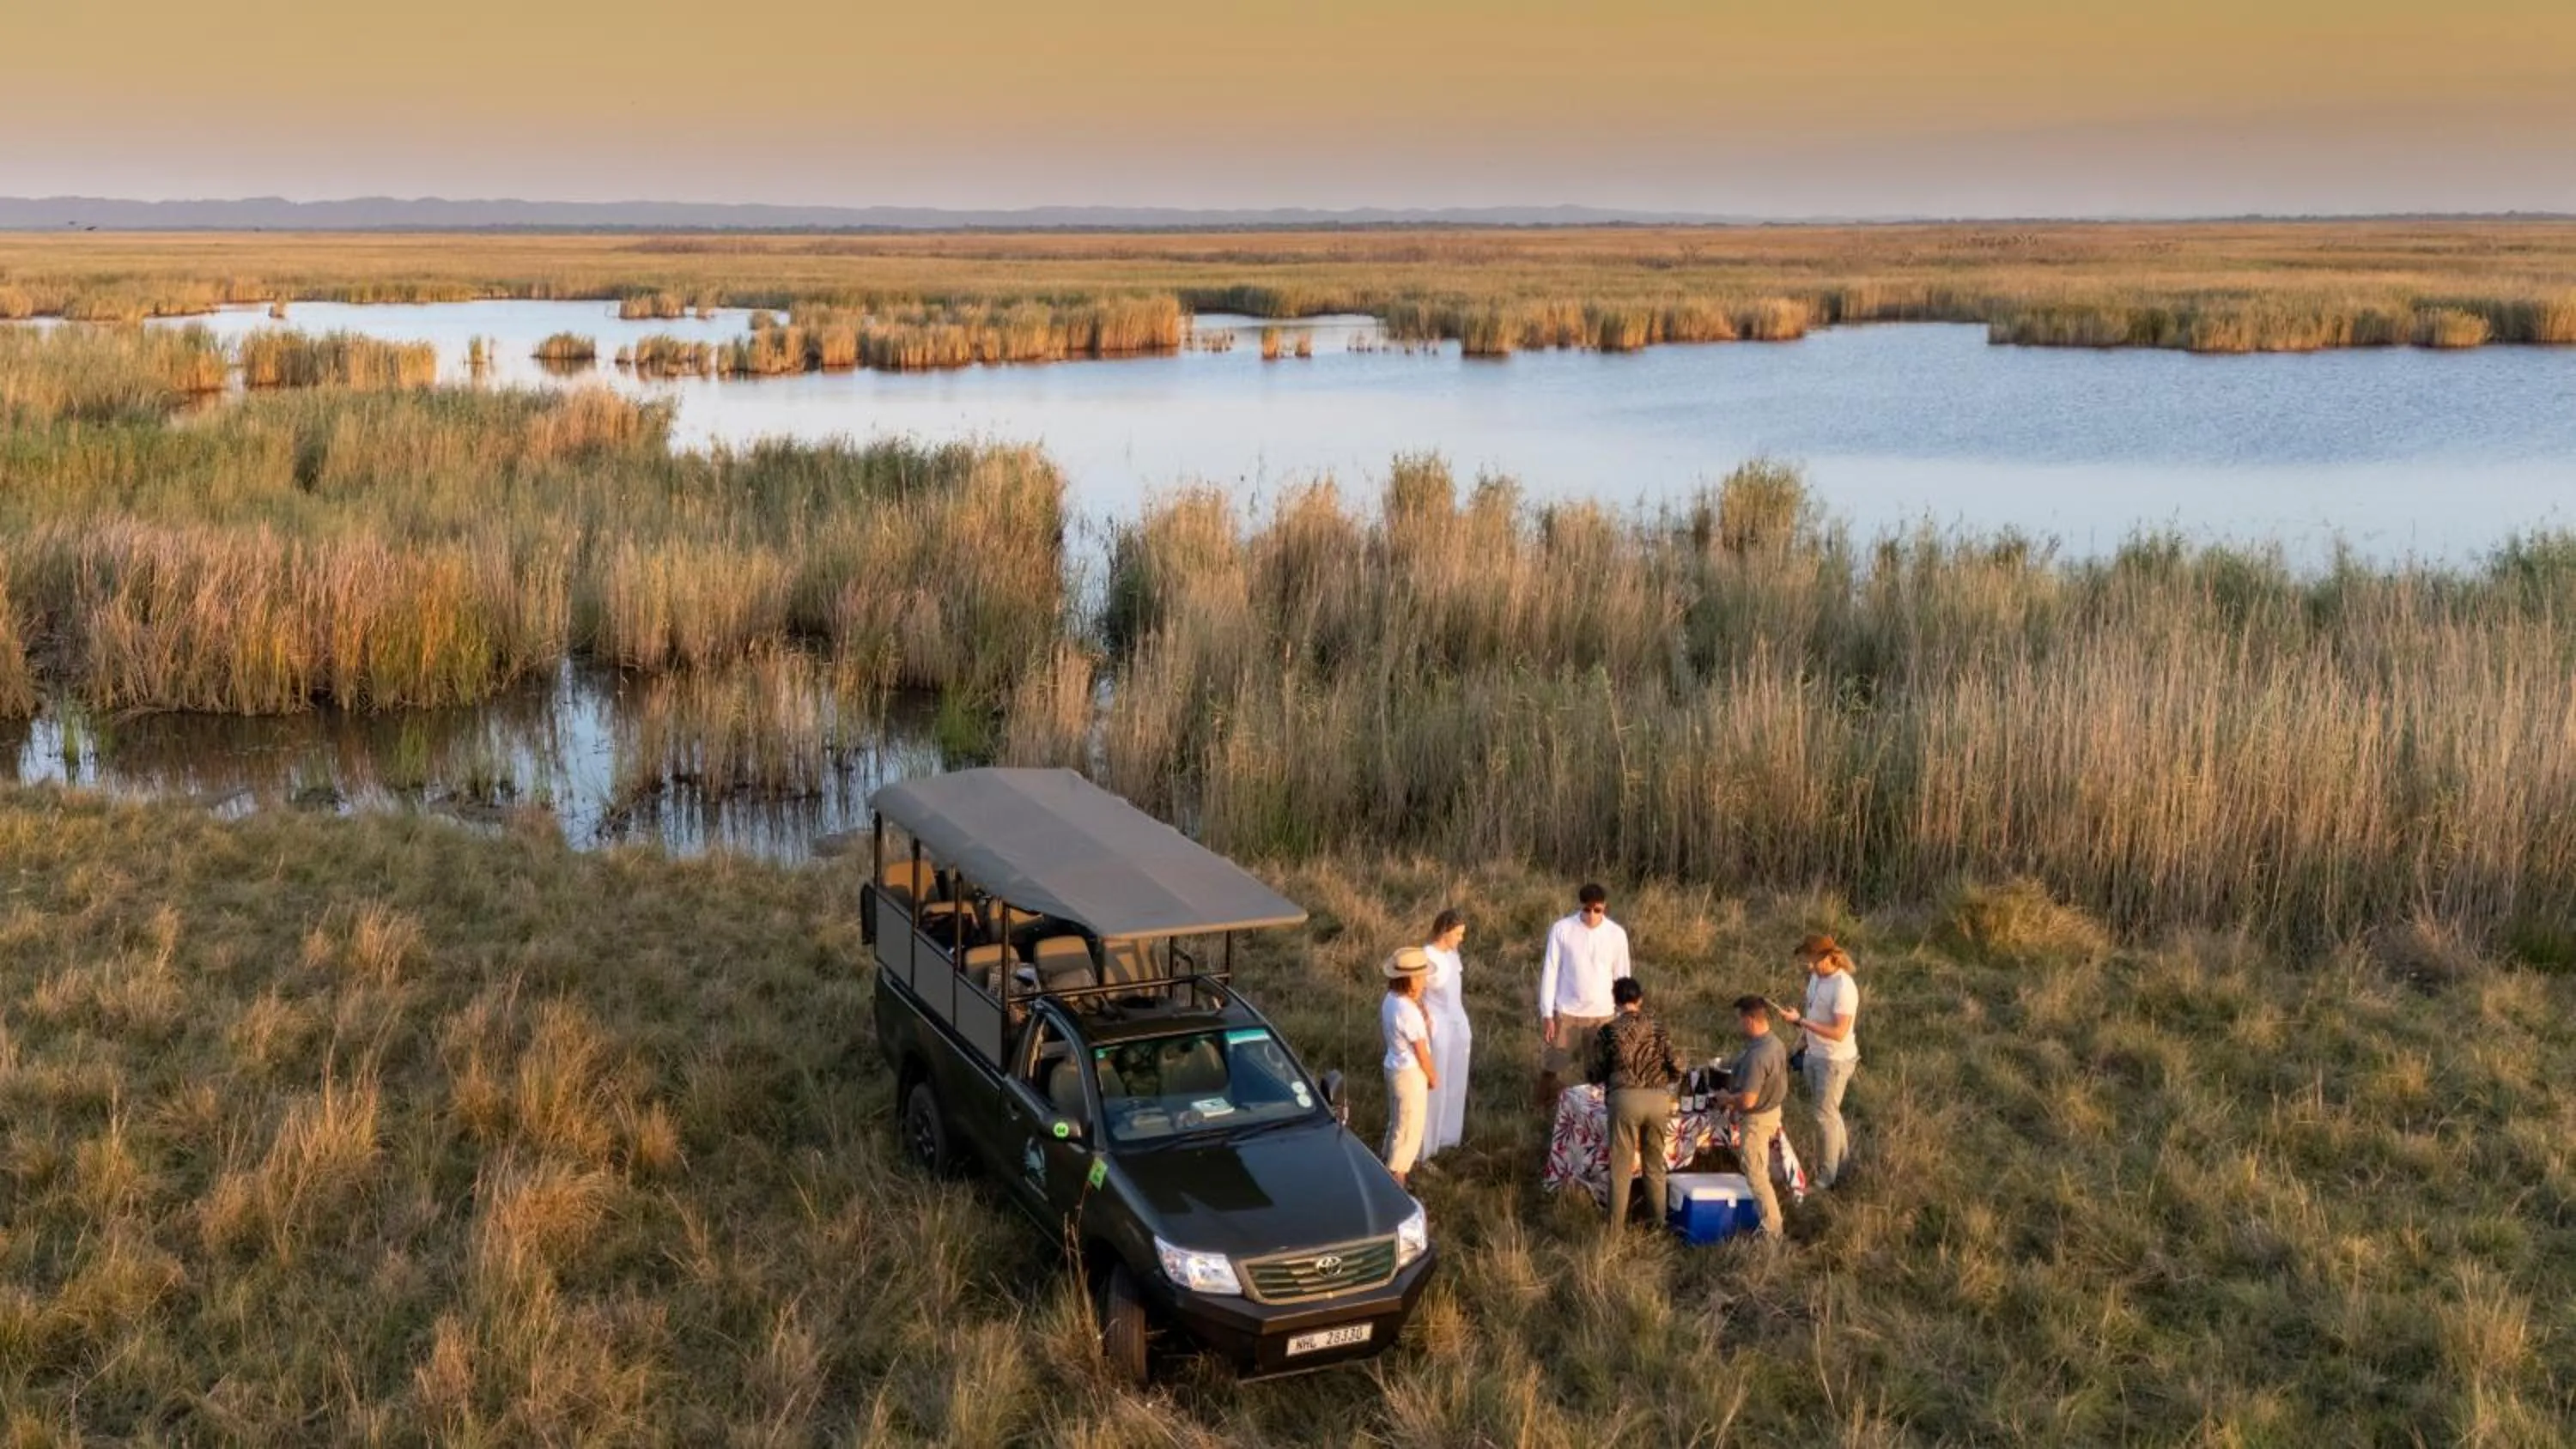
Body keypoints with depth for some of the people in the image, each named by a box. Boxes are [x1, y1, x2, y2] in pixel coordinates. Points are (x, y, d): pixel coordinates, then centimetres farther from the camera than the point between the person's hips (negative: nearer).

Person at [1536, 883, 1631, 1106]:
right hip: (1565, 1012, -1)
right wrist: (1547, 1014, -8)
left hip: (1602, 1014, 1)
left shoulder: (1617, 934, -4)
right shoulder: (1561, 929, -8)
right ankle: (1543, 1112, 23)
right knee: (1551, 1067, 6)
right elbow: (1550, 972, -5)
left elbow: (1622, 977, 3)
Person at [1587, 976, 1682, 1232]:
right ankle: (1658, 1221, 22)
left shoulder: (1609, 1031, 5)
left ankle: (1616, 1227, 5)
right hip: (1659, 1099, 3)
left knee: (1621, 1165, 4)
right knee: (1655, 1163, 16)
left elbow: (1594, 1075, 8)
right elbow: (1676, 1069, 10)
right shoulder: (1657, 1028, 13)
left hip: (1625, 1097, -2)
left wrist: (1589, 1070, 31)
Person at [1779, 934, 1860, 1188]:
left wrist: (1801, 1021, -30)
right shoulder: (1816, 976, 0)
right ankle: (1843, 1161, 41)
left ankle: (1826, 1177, 17)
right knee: (1828, 1111, 22)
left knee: (1825, 1115, 3)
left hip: (1835, 1061, -9)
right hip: (1814, 1054, 9)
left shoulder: (1843, 988, -27)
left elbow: (1839, 1033, -29)